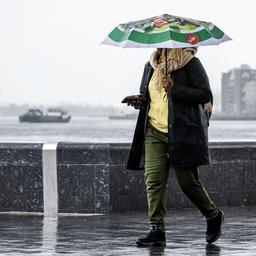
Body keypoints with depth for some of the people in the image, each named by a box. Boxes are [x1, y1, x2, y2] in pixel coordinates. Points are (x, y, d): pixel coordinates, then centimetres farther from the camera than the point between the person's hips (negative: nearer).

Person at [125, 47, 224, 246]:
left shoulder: (190, 63, -4)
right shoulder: (151, 65, 15)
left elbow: (205, 95, -10)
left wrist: (174, 89, -18)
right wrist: (140, 101, 5)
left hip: (182, 132, -5)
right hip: (154, 131, 5)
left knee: (188, 182, -1)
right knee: (153, 180, -7)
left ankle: (214, 216, 23)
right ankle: (157, 229, -7)